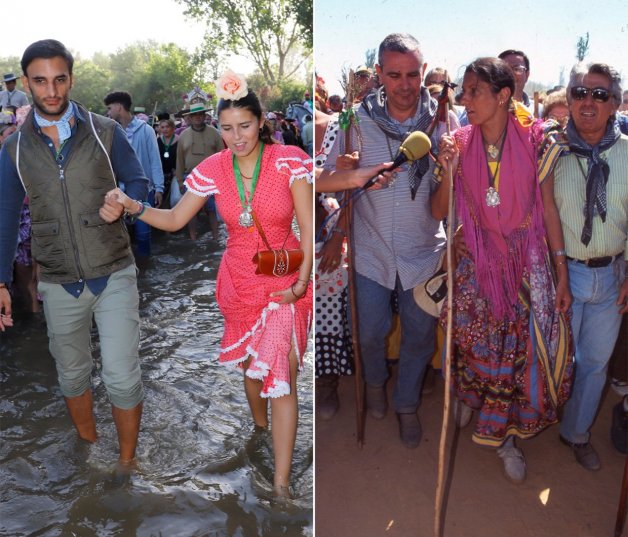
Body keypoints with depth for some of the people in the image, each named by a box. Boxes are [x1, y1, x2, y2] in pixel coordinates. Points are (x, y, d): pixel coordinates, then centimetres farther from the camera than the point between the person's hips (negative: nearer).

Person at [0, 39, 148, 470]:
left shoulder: (105, 132, -4)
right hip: (59, 286, 2)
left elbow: (139, 182, 6)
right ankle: (89, 447, 42)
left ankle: (127, 461, 20)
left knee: (122, 378, -3)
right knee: (73, 375, 17)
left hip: (115, 276, -2)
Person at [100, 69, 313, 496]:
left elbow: (308, 227, -10)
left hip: (284, 281, -4)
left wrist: (302, 281, -17)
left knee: (281, 376, -7)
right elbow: (175, 220, 4)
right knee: (250, 365, 19)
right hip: (238, 280, 4)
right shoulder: (213, 169, -2)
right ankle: (261, 429, 47)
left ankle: (281, 485, 1)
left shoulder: (289, 161, -12)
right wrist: (134, 206, -13)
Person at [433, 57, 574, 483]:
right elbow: (439, 213, -2)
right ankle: (469, 394, 44)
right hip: (477, 260, 1)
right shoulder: (459, 144, -3)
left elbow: (549, 210, -2)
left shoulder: (534, 141, -6)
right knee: (474, 340, 10)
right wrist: (448, 172, -19)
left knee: (525, 346, 1)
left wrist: (562, 273, -2)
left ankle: (506, 434, 24)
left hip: (527, 262, -1)